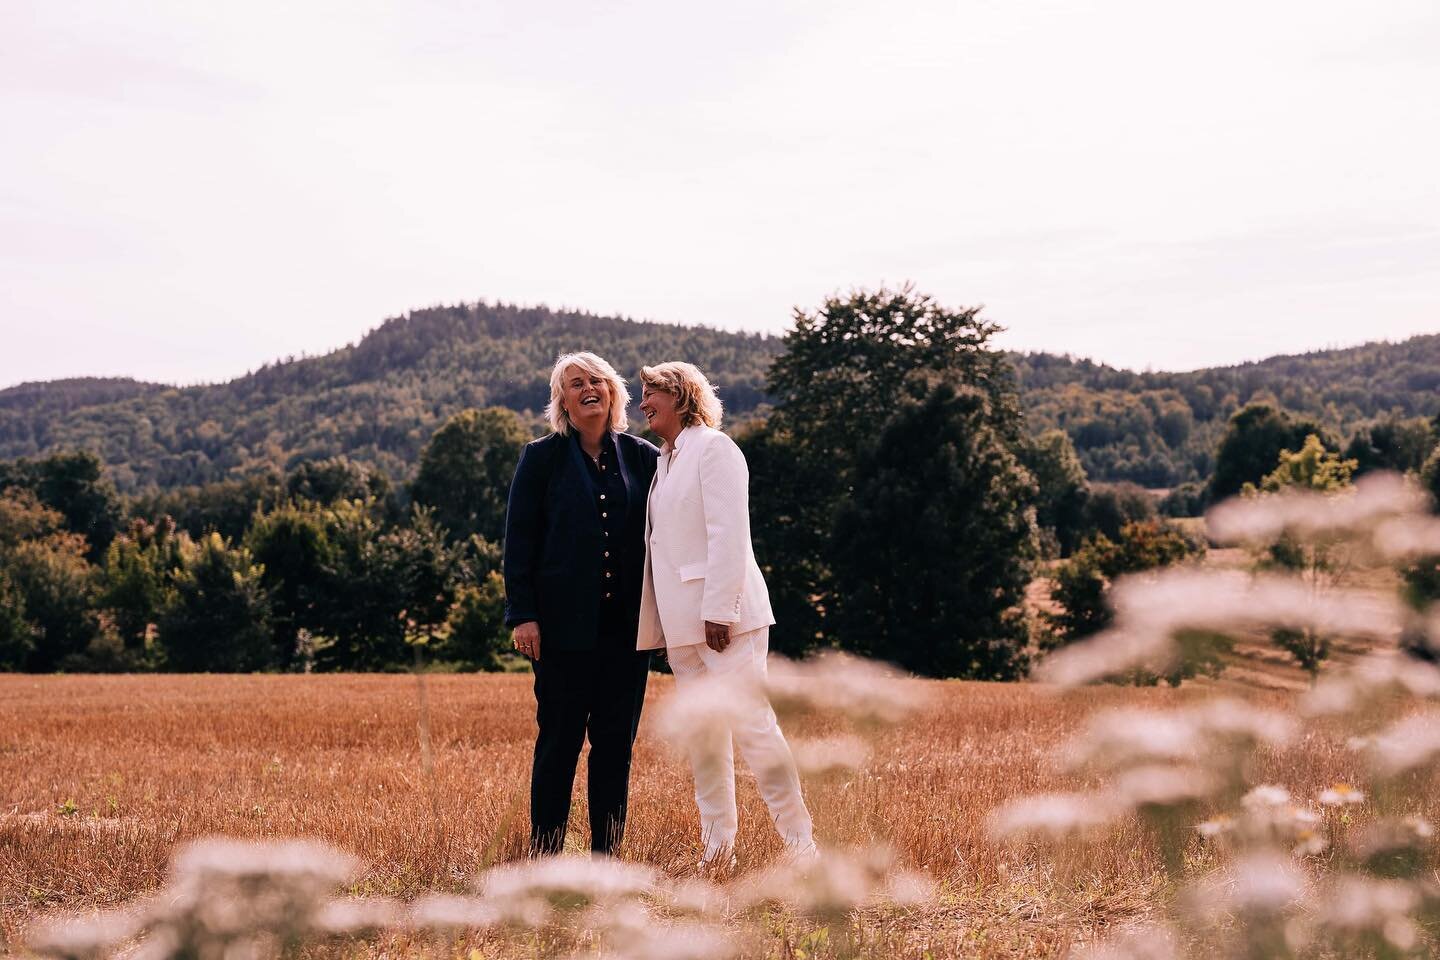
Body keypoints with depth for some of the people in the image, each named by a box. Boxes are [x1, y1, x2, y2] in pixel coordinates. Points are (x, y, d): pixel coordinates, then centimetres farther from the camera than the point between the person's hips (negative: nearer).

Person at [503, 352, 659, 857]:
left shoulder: (641, 457, 10)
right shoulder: (542, 458, 3)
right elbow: (519, 539, 0)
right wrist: (522, 614, -8)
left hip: (626, 623, 3)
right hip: (565, 622, -3)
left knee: (616, 740, 5)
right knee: (560, 739, -1)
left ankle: (607, 854, 11)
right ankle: (544, 853, 6)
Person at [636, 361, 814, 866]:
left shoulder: (713, 448, -6)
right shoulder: (662, 460, 19)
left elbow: (729, 534, -15)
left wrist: (719, 610, -21)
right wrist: (652, 625, 15)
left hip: (723, 615, -8)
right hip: (681, 624, 8)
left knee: (752, 725, -10)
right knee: (701, 739, 8)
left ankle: (802, 846, -5)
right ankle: (717, 852, 13)